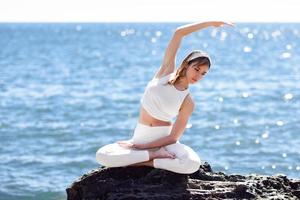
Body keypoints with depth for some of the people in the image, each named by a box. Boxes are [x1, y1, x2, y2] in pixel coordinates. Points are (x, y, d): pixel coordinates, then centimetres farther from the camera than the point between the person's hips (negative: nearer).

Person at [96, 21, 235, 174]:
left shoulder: (188, 103, -3)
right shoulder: (167, 71, 1)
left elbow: (173, 137, -8)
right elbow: (178, 33, -6)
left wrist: (138, 147, -13)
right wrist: (210, 23, -3)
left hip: (164, 141, -1)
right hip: (140, 137, 2)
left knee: (192, 164, -33)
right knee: (102, 156, -25)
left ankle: (142, 162, -15)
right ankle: (155, 154, -14)